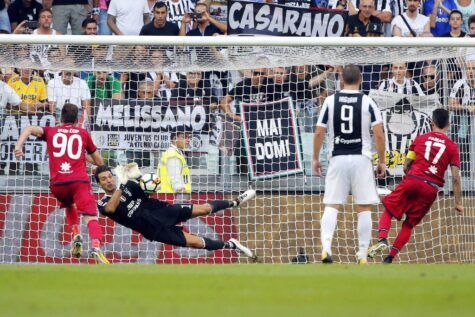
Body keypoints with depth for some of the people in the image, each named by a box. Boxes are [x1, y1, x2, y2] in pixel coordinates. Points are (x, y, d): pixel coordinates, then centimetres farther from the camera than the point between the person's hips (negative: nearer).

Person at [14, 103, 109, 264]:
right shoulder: (83, 133, 17)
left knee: (70, 206, 33)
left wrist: (18, 146, -11)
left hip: (57, 184, 2)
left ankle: (76, 234, 11)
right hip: (79, 181, -2)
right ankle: (96, 246, -37)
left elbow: (29, 129, 1)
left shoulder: (51, 131, 18)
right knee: (91, 217, -11)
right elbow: (100, 162, 23)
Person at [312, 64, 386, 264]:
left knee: (332, 206, 3)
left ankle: (326, 247, -16)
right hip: (361, 158, -1)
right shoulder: (367, 102, 0)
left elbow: (319, 133, 2)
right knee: (364, 208, 5)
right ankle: (363, 254, 3)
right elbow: (379, 135, -5)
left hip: (338, 158, 1)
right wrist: (382, 161, 4)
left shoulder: (330, 101, 3)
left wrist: (315, 158, 13)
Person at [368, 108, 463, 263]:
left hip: (411, 181, -1)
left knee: (388, 211, 11)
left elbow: (406, 166, 13)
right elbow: (455, 177, 2)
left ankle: (382, 239, -16)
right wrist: (458, 202, 5)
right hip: (430, 190, 1)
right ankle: (390, 257, 6)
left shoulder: (420, 139, 12)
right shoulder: (452, 147, 8)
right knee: (409, 224, 14)